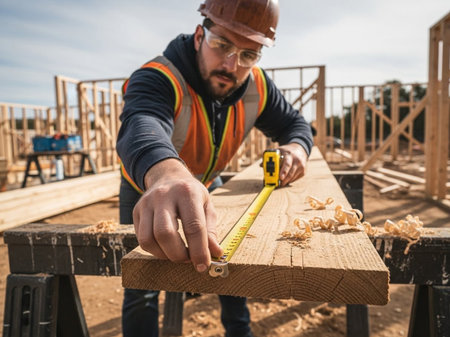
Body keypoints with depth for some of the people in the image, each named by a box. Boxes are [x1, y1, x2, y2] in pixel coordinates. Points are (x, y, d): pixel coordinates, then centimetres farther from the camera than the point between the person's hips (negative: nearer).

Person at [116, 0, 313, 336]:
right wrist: (166, 172, -81)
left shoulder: (257, 87, -18)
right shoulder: (157, 79, -36)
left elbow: (293, 122, -4)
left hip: (207, 184, 5)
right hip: (147, 187, -4)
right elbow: (143, 125, -57)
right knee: (142, 288, 1)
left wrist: (297, 146, -29)